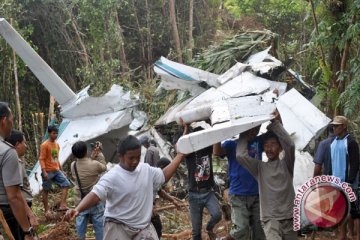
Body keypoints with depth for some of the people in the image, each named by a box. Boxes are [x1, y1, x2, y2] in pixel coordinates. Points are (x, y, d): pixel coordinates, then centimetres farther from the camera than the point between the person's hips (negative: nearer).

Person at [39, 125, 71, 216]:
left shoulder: (57, 144, 12)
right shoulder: (44, 145, -11)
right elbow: (41, 159, -14)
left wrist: (60, 169, 20)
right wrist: (44, 172, -23)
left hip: (57, 171, 7)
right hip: (48, 172, -7)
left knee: (66, 184, -8)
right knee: (46, 190, 4)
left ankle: (62, 205, -12)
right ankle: (46, 210, 13)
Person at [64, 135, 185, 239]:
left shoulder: (146, 170, 3)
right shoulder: (112, 177, -18)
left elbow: (164, 175, 20)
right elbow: (95, 195, -29)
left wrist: (180, 156, 16)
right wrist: (77, 209, -47)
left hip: (143, 227, 6)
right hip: (119, 227, -6)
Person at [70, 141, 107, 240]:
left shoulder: (73, 165, -7)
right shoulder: (95, 164, -19)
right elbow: (104, 168, 2)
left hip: (80, 200, 4)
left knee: (81, 222, 15)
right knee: (99, 223, 9)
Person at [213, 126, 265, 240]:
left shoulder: (259, 142, 9)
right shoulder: (231, 144, 1)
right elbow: (217, 152, -19)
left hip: (257, 195, 4)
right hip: (238, 195, -4)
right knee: (241, 229, -18)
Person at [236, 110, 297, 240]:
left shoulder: (286, 164, 6)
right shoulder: (260, 167, 8)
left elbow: (290, 145, -13)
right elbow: (240, 155, -7)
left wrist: (275, 123, -10)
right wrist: (245, 134, 2)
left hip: (289, 218, 2)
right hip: (270, 218, -2)